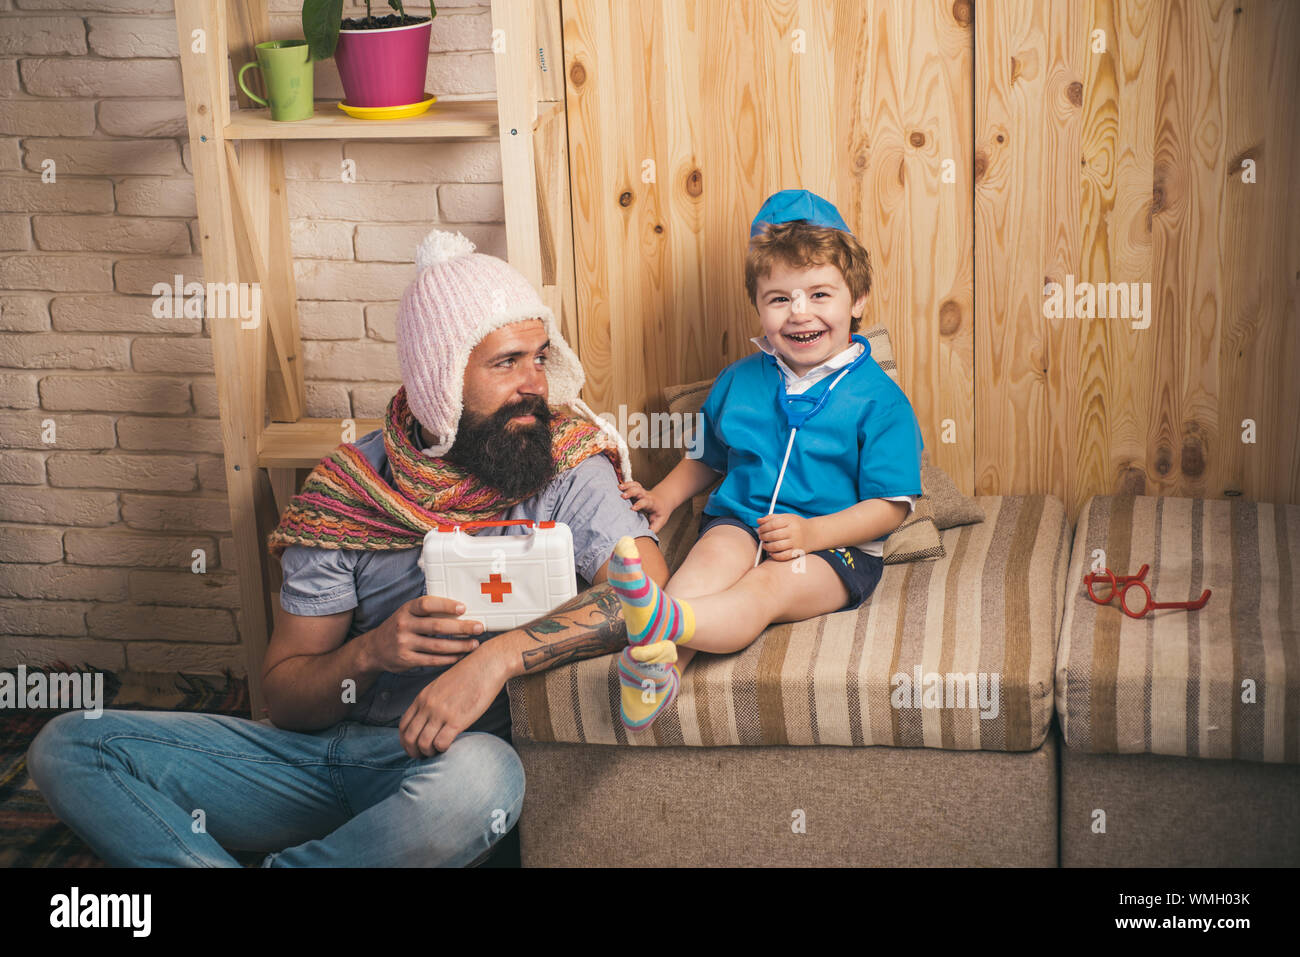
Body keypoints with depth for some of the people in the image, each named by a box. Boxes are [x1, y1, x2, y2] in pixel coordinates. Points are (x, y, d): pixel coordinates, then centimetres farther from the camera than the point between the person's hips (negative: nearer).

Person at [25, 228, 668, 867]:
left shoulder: (567, 466, -5)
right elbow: (285, 700, 2)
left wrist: (498, 656, -32)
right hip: (318, 751, 3)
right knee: (68, 746, -10)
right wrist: (370, 653, -20)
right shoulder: (350, 486, -1)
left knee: (480, 778, -41)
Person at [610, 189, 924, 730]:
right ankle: (663, 665, -56)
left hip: (836, 545, -4)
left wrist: (811, 532, -19)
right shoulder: (738, 383, 12)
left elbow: (891, 505, -6)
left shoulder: (878, 399, -2)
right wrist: (665, 496, 9)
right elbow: (707, 458, 28)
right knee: (715, 555, -31)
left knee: (766, 589, -33)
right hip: (739, 520, 4)